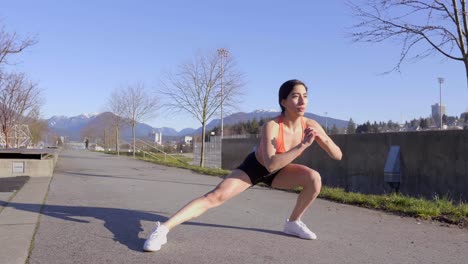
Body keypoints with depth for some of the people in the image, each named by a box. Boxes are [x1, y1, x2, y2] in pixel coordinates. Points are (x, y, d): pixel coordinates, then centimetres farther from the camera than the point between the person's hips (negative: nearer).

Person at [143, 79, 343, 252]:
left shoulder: (311, 125, -19)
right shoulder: (271, 126, -33)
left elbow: (338, 155, -14)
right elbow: (270, 164, -44)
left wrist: (322, 137, -34)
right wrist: (303, 145, -47)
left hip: (278, 172, 5)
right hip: (254, 167, -5)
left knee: (314, 178, -18)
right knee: (216, 196, -22)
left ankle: (293, 223, 4)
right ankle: (163, 229, -22)